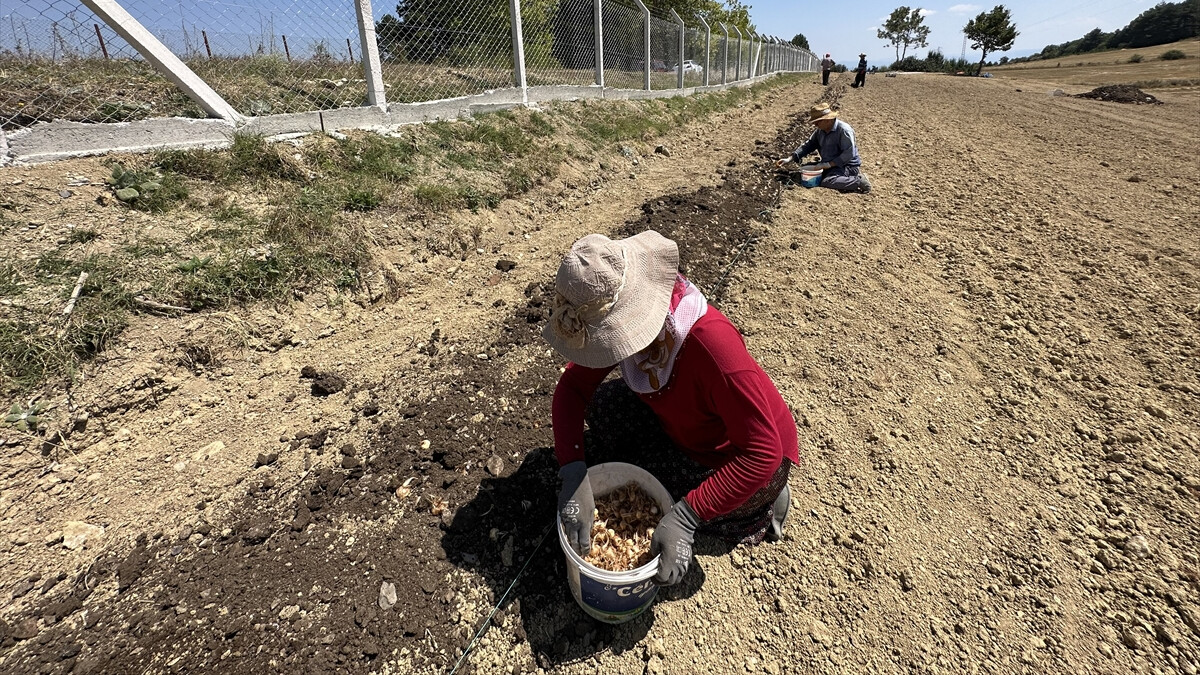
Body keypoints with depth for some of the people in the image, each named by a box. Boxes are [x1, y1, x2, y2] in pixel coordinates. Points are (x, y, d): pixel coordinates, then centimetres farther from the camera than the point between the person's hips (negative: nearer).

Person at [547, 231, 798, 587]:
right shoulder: (619, 322, -20)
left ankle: (764, 502, 6)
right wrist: (573, 475, -28)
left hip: (740, 457, -5)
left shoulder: (710, 341, -40)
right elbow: (571, 387, -15)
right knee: (601, 404, -11)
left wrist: (685, 518, -39)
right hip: (678, 426, 6)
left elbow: (763, 451, -37)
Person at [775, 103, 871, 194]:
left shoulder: (843, 130, -17)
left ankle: (859, 180, -15)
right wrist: (790, 159, -4)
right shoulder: (820, 130, 8)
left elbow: (849, 153, -22)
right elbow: (808, 145, 9)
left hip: (847, 166, -10)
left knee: (827, 182, -34)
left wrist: (829, 164, -28)